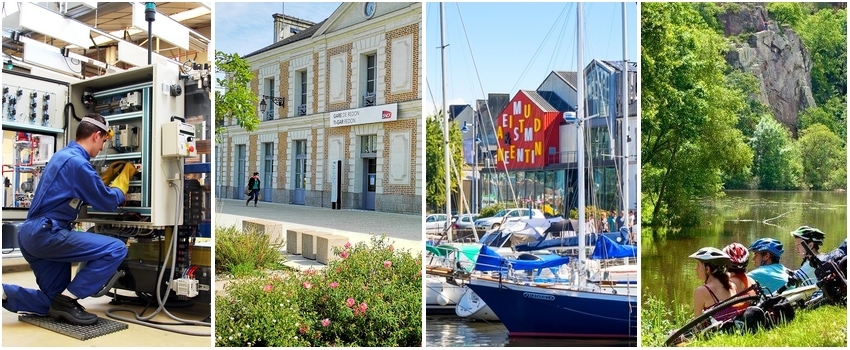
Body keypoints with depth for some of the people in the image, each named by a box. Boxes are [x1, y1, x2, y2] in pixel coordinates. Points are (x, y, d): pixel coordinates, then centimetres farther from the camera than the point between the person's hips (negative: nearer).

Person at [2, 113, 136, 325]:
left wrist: (109, 174, 26)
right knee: (115, 250, -18)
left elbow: (89, 192, 27)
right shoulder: (77, 162, -16)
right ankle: (68, 299, -11)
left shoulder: (64, 156, 17)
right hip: (46, 233, -10)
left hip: (33, 234, 10)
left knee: (56, 304, 14)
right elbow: (108, 202, -9)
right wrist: (124, 176, 6)